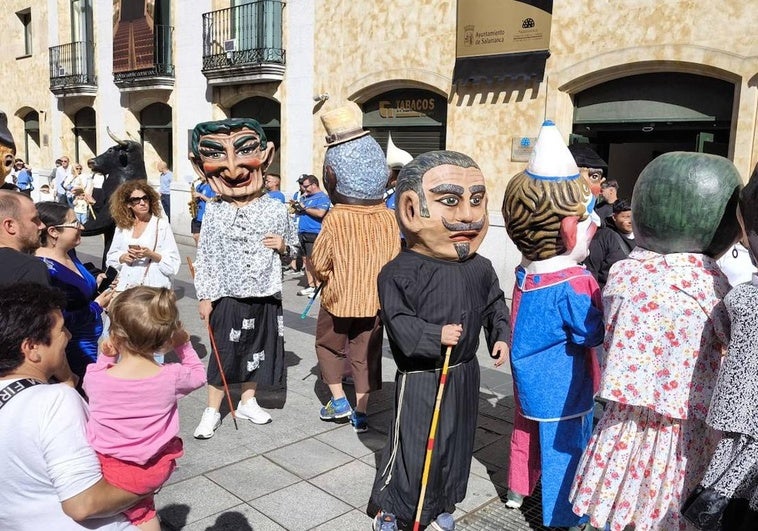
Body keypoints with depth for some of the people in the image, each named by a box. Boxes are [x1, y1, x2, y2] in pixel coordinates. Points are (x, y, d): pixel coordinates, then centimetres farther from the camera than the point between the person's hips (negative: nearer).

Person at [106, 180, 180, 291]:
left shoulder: (161, 224, 0)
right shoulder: (122, 226, 12)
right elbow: (111, 258, 17)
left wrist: (151, 254, -17)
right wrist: (123, 257, -3)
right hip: (125, 286, 3)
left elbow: (173, 262, -4)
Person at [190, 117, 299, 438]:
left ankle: (247, 402, 35)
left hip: (264, 295, 3)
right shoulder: (214, 211, -8)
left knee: (257, 349, 15)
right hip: (227, 295, -2)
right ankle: (212, 411, 22)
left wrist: (283, 246, -12)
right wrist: (204, 296, -6)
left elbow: (293, 249, 10)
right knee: (223, 353, 5)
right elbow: (205, 256, -5)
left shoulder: (275, 209, -3)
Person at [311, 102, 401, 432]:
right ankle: (360, 412, 18)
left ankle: (339, 400, 19)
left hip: (339, 298, -3)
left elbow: (319, 264, -10)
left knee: (329, 345, 20)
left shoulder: (335, 219, -18)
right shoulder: (388, 219, -6)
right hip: (375, 298, 3)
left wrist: (322, 276, 11)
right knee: (366, 354, 12)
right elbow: (394, 261, 1)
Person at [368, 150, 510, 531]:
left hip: (463, 374, 6)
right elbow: (398, 322, -22)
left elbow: (495, 304, 16)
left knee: (456, 443, 18)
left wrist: (500, 336, 5)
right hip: (420, 378, -6)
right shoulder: (400, 272, -19)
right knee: (412, 447, 3)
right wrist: (434, 336, -32)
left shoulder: (479, 269, 0)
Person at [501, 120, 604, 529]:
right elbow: (592, 333, -21)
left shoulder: (526, 274, -3)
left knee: (527, 429, 23)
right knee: (564, 445, 8)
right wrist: (603, 308, -8)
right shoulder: (573, 284, -27)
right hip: (562, 386, -8)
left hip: (529, 379, 8)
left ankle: (518, 488, 41)